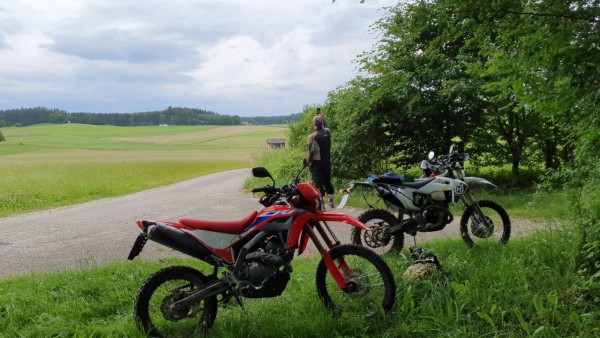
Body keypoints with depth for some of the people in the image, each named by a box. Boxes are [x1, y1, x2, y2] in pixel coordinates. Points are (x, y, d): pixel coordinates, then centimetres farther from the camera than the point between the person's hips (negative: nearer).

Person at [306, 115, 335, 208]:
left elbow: (310, 152, -18)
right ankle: (331, 202, 26)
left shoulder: (312, 137, -17)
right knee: (327, 181, 18)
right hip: (327, 162, 6)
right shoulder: (327, 132, 0)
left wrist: (308, 161, -2)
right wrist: (321, 119, 37)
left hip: (317, 163, -6)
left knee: (318, 184, -3)